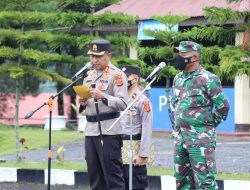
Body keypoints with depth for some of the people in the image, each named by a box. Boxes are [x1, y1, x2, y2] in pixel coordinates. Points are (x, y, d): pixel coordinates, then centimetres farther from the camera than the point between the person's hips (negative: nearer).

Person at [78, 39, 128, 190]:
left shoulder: (117, 75, -6)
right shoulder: (89, 75, 17)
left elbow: (123, 104, -14)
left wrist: (103, 96, -25)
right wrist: (83, 103, 2)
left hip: (109, 131, -7)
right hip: (91, 129, 7)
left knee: (112, 174, -7)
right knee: (95, 176, 10)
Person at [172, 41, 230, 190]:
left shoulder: (207, 79, -11)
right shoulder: (178, 79, 12)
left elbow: (223, 106, -10)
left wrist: (208, 124, -3)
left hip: (201, 139, -8)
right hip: (180, 137, 8)